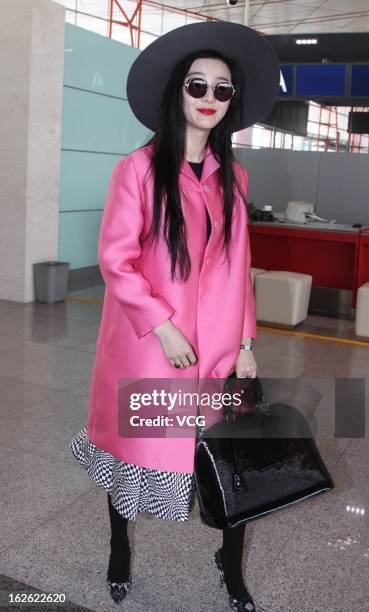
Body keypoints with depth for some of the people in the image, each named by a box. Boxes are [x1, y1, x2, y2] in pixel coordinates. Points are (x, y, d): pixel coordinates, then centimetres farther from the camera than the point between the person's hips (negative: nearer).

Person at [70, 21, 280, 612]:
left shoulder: (233, 176, 6)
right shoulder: (139, 168, -8)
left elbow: (239, 267, 7)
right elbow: (115, 260, -10)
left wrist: (245, 342, 4)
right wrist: (162, 327, -16)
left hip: (217, 342, 3)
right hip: (147, 341, -3)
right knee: (135, 447, 14)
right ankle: (119, 549, 42)